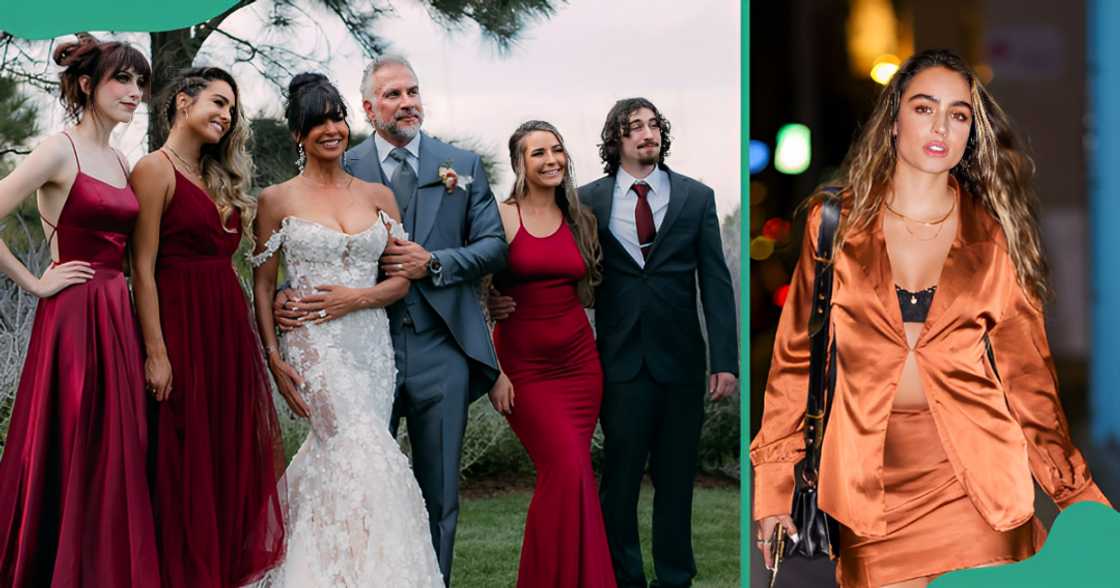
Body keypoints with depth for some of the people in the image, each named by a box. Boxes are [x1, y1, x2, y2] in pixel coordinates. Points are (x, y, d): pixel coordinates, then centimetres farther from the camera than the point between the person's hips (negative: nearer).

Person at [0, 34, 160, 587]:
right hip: (73, 318, -8)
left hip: (117, 317, 8)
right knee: (68, 459, -2)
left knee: (116, 456, 9)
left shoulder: (119, 162, 14)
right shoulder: (60, 150, -10)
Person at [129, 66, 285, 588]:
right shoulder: (156, 170, -6)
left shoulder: (219, 179, 18)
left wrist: (249, 336, 5)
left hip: (230, 329, 8)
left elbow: (221, 259, 14)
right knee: (185, 464, -3)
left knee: (233, 460, 8)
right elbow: (143, 269, -12)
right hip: (181, 328, -8)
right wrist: (156, 352, -18)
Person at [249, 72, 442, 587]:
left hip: (373, 344, 4)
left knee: (335, 461, 0)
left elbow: (401, 279, 10)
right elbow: (262, 285, 4)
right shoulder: (277, 200, 3)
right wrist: (274, 358, -6)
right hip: (314, 346, -4)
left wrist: (357, 297, -9)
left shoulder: (378, 196, 11)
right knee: (368, 460, -18)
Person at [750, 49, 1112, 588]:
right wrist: (772, 490, 1)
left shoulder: (994, 236, 6)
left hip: (974, 474, 0)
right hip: (873, 478, 0)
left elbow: (1026, 374, 8)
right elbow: (796, 356, 6)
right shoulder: (837, 222, 5)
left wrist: (1081, 500, 3)